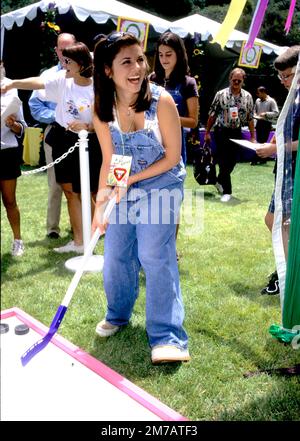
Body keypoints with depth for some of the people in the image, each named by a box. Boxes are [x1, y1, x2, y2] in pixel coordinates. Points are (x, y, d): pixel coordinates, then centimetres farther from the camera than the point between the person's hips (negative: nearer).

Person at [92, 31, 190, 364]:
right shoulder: (103, 111, -9)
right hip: (124, 188, 4)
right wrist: (99, 205, -6)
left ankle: (167, 336, -4)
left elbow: (172, 157, -14)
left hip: (161, 184, -4)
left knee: (155, 255, -14)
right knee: (115, 255, 9)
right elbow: (108, 161, -1)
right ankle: (118, 315, 34)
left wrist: (131, 180, -18)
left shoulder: (161, 101, -20)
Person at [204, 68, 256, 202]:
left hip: (237, 132, 3)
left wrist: (253, 137, 3)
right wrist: (207, 132, -1)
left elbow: (250, 118, 6)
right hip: (221, 131, -3)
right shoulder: (221, 94, -5)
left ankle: (220, 181, 34)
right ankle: (226, 191, 3)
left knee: (232, 161, 10)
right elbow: (212, 114, 0)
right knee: (223, 161, -4)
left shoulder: (247, 96, 2)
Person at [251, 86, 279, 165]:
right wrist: (255, 115, 0)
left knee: (262, 141, -6)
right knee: (259, 141, 8)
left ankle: (256, 159, -4)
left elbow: (276, 113, -11)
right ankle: (262, 159, 17)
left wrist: (266, 114, -19)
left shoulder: (271, 101, -8)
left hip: (267, 123, -6)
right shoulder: (257, 101, 8)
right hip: (259, 122, 6)